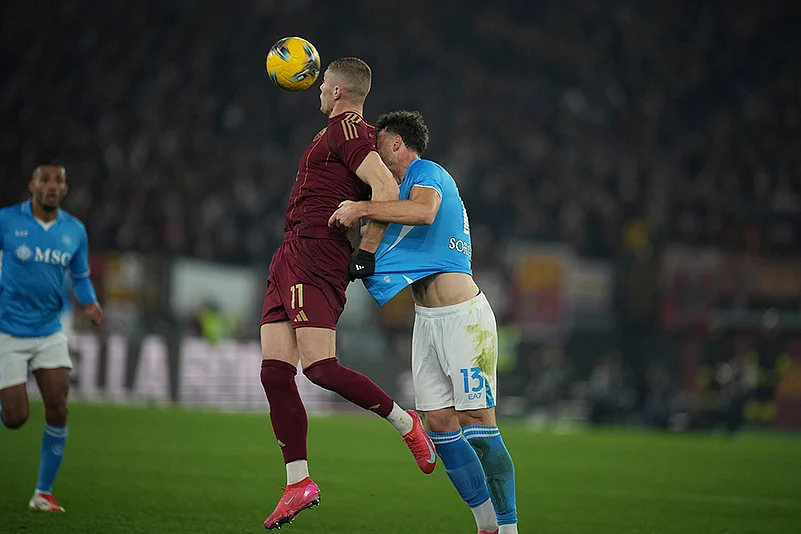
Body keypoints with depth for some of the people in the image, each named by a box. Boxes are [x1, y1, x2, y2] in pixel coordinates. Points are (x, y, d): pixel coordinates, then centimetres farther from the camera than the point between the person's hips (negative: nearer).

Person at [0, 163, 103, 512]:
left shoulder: (74, 230, 2)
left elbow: (80, 276, 14)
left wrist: (90, 303, -6)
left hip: (50, 333, 3)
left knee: (58, 408, -8)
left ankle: (43, 493, 5)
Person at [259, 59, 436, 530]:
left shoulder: (346, 129, -8)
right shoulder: (342, 132, 21)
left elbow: (387, 191, -20)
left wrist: (367, 254, -18)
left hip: (317, 256, -10)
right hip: (292, 257, 10)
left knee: (319, 366, -19)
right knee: (275, 371, 2)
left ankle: (405, 422, -2)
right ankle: (299, 483, 3)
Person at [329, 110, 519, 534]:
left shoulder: (426, 172, -6)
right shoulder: (407, 188, 22)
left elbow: (424, 212, -29)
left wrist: (363, 208, -25)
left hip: (463, 316, -9)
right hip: (427, 320, 9)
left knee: (477, 424, -11)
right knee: (439, 424, 3)